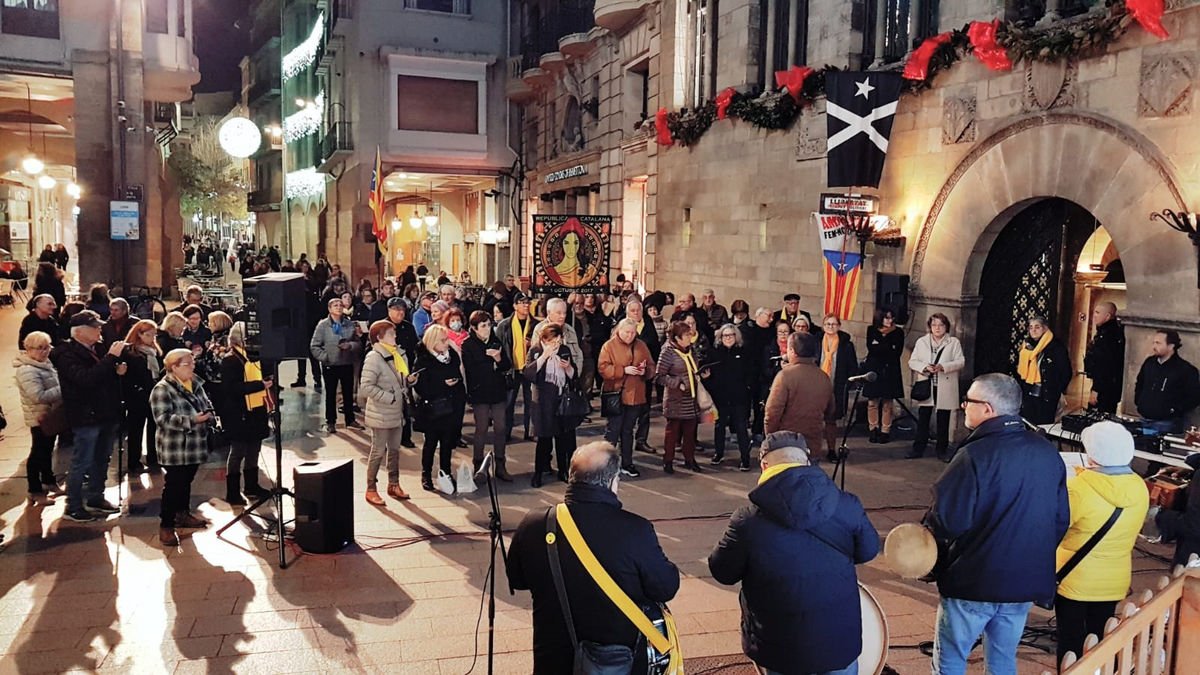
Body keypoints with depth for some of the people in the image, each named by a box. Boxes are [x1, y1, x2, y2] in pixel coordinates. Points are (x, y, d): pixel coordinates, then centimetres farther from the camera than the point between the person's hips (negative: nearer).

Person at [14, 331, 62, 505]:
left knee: (47, 450, 22)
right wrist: (63, 389, -29)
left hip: (51, 415, 9)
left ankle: (48, 481, 38)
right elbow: (39, 396, -32)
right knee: (38, 453, -1)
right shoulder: (27, 370, -23)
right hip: (40, 418, -9)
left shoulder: (45, 364, 7)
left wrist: (64, 388, 1)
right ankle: (35, 492, 7)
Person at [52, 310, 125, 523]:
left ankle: (95, 498, 31)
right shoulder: (67, 354, -14)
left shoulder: (96, 350, 9)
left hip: (106, 415, 8)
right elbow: (86, 379, -30)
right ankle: (73, 507, 12)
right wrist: (111, 357, -29)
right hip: (86, 416, -8)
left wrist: (117, 372, -1)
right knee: (81, 463, 1)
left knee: (101, 460, 17)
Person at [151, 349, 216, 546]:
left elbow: (206, 404, 19)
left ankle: (183, 515, 33)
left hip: (195, 446, 7)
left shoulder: (196, 384, 10)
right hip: (175, 449, -7)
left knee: (186, 482, 19)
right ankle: (166, 526, 5)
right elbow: (163, 419, -22)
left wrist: (208, 416, -4)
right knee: (173, 485, -4)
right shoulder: (162, 389, -14)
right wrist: (192, 420, -28)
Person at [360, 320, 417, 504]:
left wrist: (410, 380, -1)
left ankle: (393, 485, 29)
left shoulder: (398, 354, 8)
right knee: (378, 452, 2)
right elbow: (366, 387, -22)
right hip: (381, 414, -8)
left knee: (394, 450, 16)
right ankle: (370, 489, 13)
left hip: (397, 413, 8)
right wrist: (389, 397, -23)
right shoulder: (374, 357, -17)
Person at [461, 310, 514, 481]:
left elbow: (507, 366, 5)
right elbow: (470, 369, -15)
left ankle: (500, 466, 14)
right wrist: (492, 364, -9)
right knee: (481, 429, 2)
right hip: (480, 393, -4)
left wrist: (498, 359, -15)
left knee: (501, 428, 5)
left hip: (498, 391, 4)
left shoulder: (495, 341, 8)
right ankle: (478, 466, 15)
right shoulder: (468, 345, -5)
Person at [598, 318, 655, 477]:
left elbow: (651, 368, 10)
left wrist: (645, 370, -12)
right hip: (615, 395, -4)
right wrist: (624, 370, -21)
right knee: (613, 430, -1)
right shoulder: (609, 346, -5)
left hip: (635, 396, 4)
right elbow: (603, 368, -13)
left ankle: (627, 464, 22)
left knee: (628, 430, 14)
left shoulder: (641, 346, 8)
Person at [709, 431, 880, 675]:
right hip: (839, 639, 1)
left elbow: (722, 573, -5)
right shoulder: (846, 506, -12)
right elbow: (868, 551, 6)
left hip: (780, 646, -1)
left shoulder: (748, 520, -18)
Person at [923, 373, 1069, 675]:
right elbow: (1061, 519, 8)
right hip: (1028, 581, 6)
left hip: (973, 582, -6)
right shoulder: (1048, 452, 0)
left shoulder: (975, 455, -22)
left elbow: (946, 520, -23)